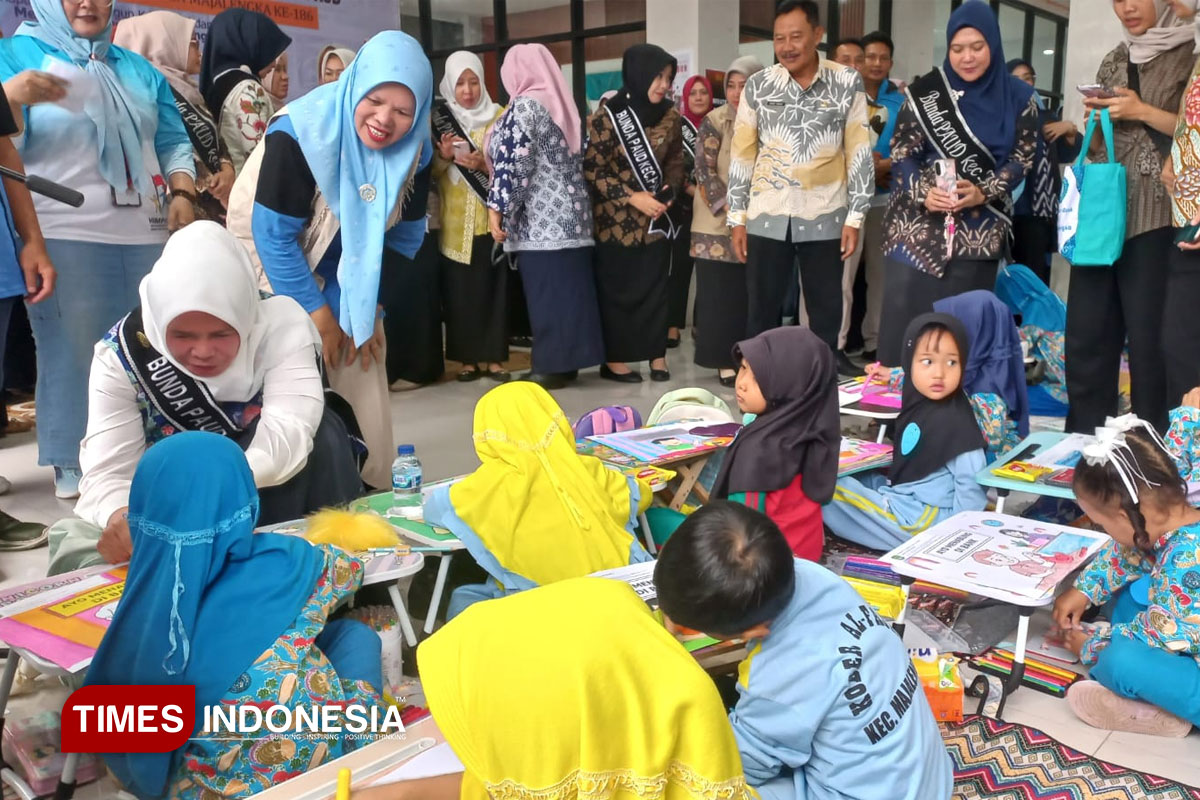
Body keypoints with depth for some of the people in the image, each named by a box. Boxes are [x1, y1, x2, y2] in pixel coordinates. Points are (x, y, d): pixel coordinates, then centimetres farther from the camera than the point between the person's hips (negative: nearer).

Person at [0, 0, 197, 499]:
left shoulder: (137, 69, 20)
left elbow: (173, 143, 19)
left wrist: (182, 193, 2)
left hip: (145, 234, 4)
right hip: (64, 235, -4)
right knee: (72, 348, -5)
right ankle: (73, 464, 5)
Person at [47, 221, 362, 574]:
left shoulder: (281, 323, -21)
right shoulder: (121, 354, -17)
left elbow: (289, 430, -37)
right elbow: (108, 470, -23)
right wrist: (118, 515, -48)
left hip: (276, 502, -1)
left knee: (319, 430, -30)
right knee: (75, 545, -24)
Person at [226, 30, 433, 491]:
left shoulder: (413, 150, -14)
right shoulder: (301, 132, -29)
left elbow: (404, 237, -3)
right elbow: (273, 235, -27)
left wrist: (369, 309, -7)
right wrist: (317, 312, -22)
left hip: (349, 284, 5)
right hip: (275, 271, -4)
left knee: (363, 396, 3)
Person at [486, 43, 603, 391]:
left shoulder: (525, 106, -9)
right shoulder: (561, 103, 15)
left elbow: (515, 163, -16)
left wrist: (497, 206, -13)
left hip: (539, 218, -8)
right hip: (569, 212, 8)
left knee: (545, 292, -5)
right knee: (568, 288, 9)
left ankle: (551, 365, 0)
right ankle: (567, 359, 15)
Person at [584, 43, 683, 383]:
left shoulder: (670, 116, 4)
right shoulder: (608, 116, -9)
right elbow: (592, 168, -11)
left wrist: (671, 192, -6)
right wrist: (631, 196, -16)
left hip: (657, 218, 4)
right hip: (616, 220, -4)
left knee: (656, 287, 6)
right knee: (616, 290, 3)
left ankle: (657, 356, 14)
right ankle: (613, 360, 12)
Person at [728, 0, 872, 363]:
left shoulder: (847, 83, -1)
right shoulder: (758, 85, 2)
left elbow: (859, 154, 1)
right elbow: (741, 155, 5)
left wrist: (855, 217, -4)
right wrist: (737, 218, 2)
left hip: (824, 219, 0)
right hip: (767, 217, 1)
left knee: (826, 313, 8)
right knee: (762, 312, 7)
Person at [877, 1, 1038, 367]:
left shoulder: (1018, 98, 5)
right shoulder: (925, 91, 2)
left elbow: (1022, 159, 2)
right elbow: (901, 152, 0)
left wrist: (983, 193, -16)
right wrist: (922, 191, -19)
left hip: (979, 230, 1)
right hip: (918, 223, -1)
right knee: (904, 318, -4)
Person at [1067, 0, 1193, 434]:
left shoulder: (1190, 55, 1)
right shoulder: (1113, 61, 18)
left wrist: (1144, 112, -13)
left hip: (1154, 215, -5)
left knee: (1147, 337, -4)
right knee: (1085, 334, 4)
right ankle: (1084, 441, 14)